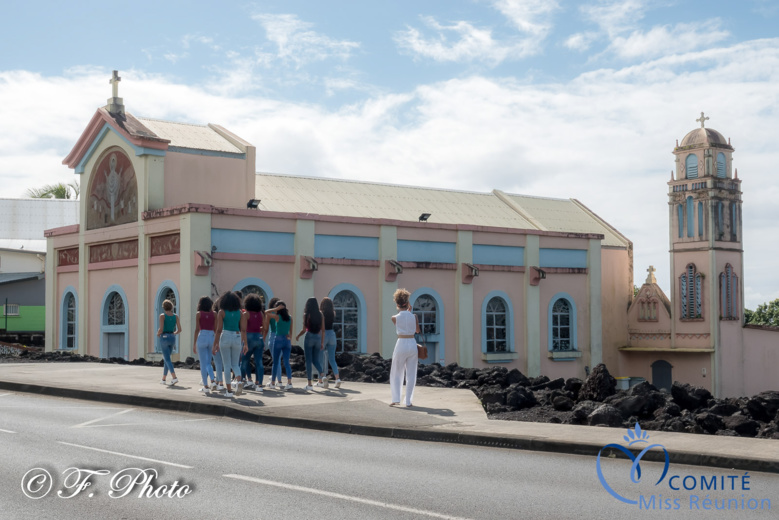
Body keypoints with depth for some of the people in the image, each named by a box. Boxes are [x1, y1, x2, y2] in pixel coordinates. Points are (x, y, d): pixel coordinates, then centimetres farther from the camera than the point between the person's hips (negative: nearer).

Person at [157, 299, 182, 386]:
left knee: (167, 359, -8)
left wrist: (158, 334, 5)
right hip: (172, 338, 5)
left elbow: (161, 329, -16)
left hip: (164, 337, -5)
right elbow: (179, 330, 1)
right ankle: (163, 379, 22)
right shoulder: (176, 316, 4)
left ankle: (174, 377, -25)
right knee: (165, 359, 18)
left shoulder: (162, 316, -8)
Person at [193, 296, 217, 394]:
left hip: (202, 338, -3)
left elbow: (197, 329, -4)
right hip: (212, 337, 3)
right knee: (208, 363, 16)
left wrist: (194, 344, 0)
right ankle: (213, 379, -8)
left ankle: (205, 386, 3)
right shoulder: (214, 314, 5)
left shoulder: (198, 314, -1)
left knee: (203, 363, 3)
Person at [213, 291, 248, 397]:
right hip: (237, 338, 2)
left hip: (225, 337, -2)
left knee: (227, 365, 4)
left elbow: (219, 329, -7)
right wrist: (245, 343, 6)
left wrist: (216, 343, -2)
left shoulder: (222, 312, -3)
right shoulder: (240, 312, 4)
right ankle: (239, 381, -15)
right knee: (235, 364, 13)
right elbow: (243, 329, 2)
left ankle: (229, 390, 3)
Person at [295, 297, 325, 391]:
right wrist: (322, 342, 11)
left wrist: (297, 336, 10)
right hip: (318, 338, 4)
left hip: (309, 337, -4)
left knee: (308, 361, 2)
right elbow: (322, 330, 5)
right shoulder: (320, 315, 5)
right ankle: (320, 380, -8)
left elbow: (304, 329, -8)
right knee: (316, 360, 14)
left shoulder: (306, 315, -6)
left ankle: (309, 384, 1)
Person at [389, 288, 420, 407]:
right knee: (411, 374, 8)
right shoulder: (414, 316, -1)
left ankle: (396, 398, 2)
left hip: (401, 344, -2)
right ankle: (408, 401, 7)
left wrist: (408, 311, 17)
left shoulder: (395, 318, -5)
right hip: (412, 344, 2)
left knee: (396, 373, 11)